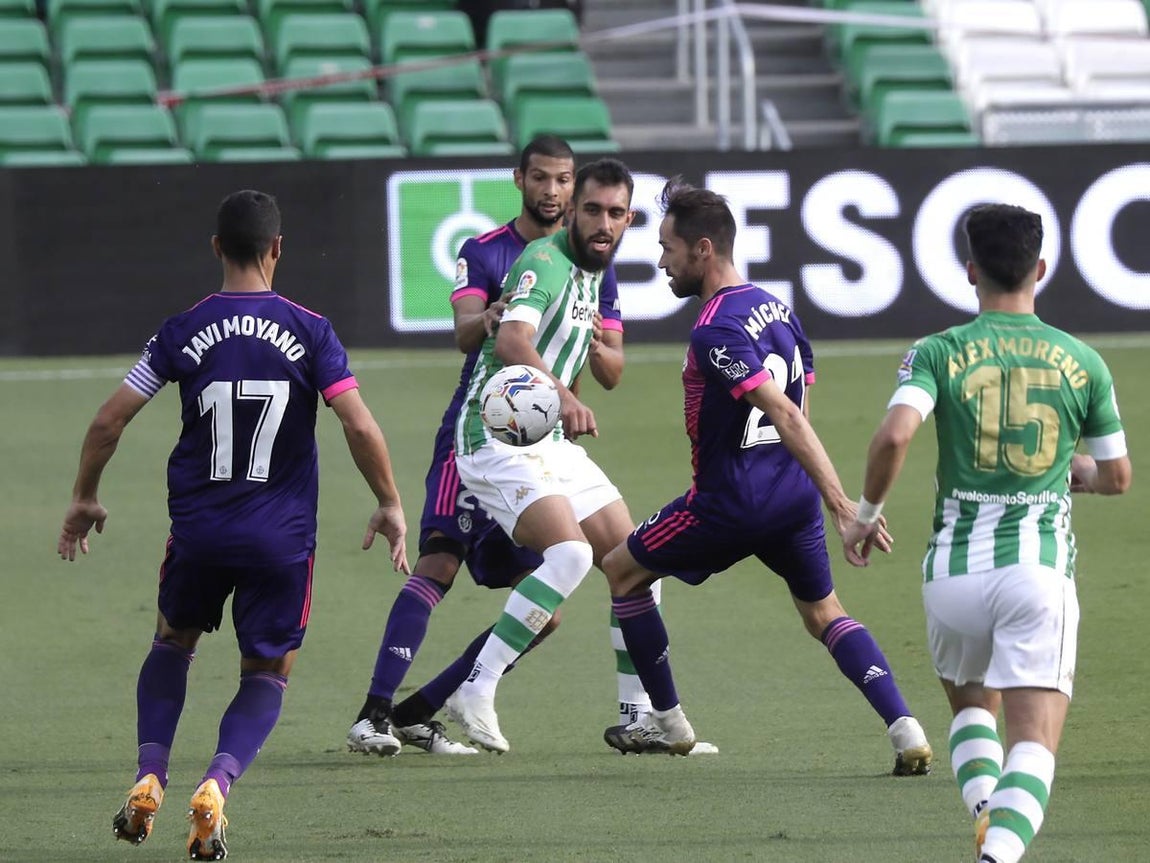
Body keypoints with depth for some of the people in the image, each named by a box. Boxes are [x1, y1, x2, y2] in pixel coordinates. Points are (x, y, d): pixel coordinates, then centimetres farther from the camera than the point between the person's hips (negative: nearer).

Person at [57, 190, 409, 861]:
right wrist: (391, 506, 1)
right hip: (281, 539, -1)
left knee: (173, 643, 27)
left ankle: (150, 779, 9)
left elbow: (110, 419, -1)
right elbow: (360, 427, -13)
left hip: (198, 529, 1)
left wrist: (85, 498, 14)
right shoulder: (309, 332, -6)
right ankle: (216, 786, -13)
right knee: (268, 676, 12)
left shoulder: (184, 332, -2)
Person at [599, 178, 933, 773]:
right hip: (794, 494, 8)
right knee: (824, 613, 16)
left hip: (732, 500, -8)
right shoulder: (777, 309, 8)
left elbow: (786, 415, -27)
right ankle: (905, 729, -4)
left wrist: (840, 501, -31)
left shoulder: (715, 332, -20)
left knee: (623, 569, 13)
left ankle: (667, 721, 19)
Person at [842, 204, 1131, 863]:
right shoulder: (1082, 362, 6)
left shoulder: (938, 353, 1)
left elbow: (895, 434, -17)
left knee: (972, 704, 28)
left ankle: (983, 809, 1)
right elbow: (1118, 477, 14)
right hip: (1041, 572, -1)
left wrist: (867, 513, 0)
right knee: (1035, 746, -4)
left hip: (955, 570, 1)